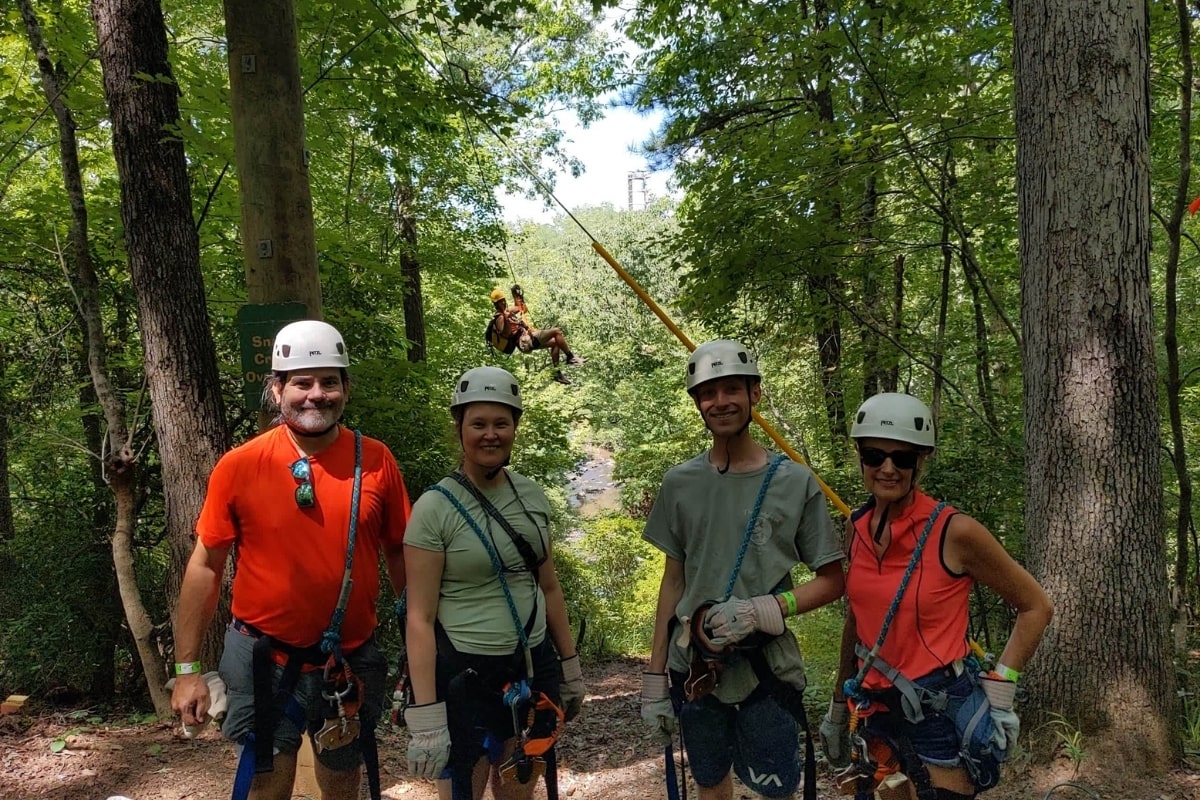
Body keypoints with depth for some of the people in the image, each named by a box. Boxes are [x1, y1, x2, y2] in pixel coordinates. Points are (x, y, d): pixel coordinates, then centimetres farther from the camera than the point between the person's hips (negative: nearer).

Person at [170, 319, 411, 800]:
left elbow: (399, 554, 2)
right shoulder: (239, 466, -10)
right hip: (266, 661, -2)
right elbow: (205, 567, -2)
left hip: (352, 661, 2)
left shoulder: (375, 460, -6)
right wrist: (187, 669, -1)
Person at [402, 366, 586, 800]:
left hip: (533, 668, 5)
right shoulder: (435, 507, -13)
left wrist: (570, 667, 13)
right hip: (464, 674, -5)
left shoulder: (532, 495, 3)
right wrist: (426, 716, -16)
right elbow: (420, 618, -13)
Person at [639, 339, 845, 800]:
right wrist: (654, 679, 6)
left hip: (767, 670, -2)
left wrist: (762, 611, -18)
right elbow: (673, 582, 7)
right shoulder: (680, 483, 1)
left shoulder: (795, 482, -6)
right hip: (694, 670, 3)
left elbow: (831, 581, -1)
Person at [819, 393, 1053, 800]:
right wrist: (839, 707, 15)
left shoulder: (954, 531, -16)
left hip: (943, 715, -5)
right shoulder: (856, 527, -1)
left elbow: (1036, 607, -4)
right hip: (878, 714, 5)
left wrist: (999, 690, -9)